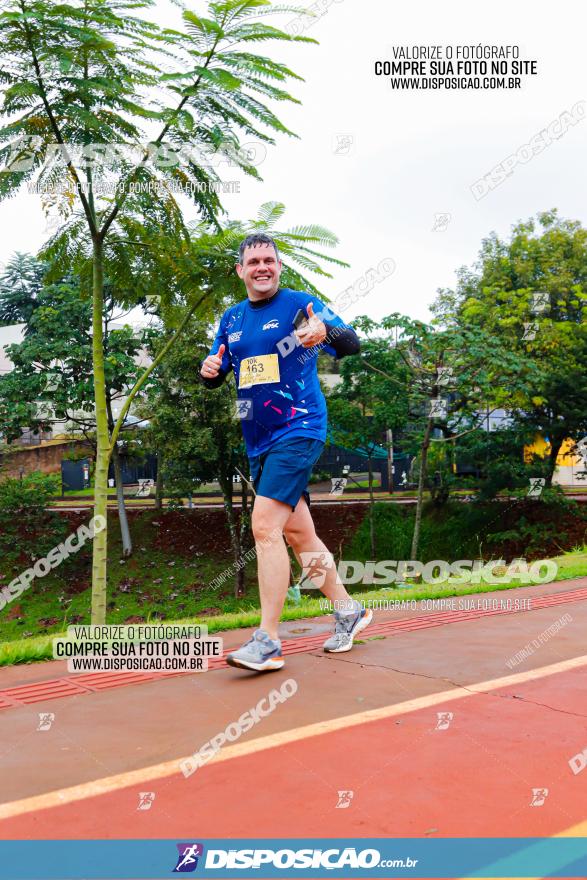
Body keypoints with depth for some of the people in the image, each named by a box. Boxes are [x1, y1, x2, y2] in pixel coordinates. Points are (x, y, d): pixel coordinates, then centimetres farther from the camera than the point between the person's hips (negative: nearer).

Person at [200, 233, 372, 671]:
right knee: (297, 532, 12)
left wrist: (325, 333, -33)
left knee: (265, 525, -18)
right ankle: (348, 611, 28)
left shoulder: (300, 303, -3)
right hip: (260, 442, 7)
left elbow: (352, 343, -11)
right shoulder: (232, 318, 14)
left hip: (298, 430, -7)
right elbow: (216, 376, 20)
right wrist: (210, 370, -4)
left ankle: (268, 641, -13)